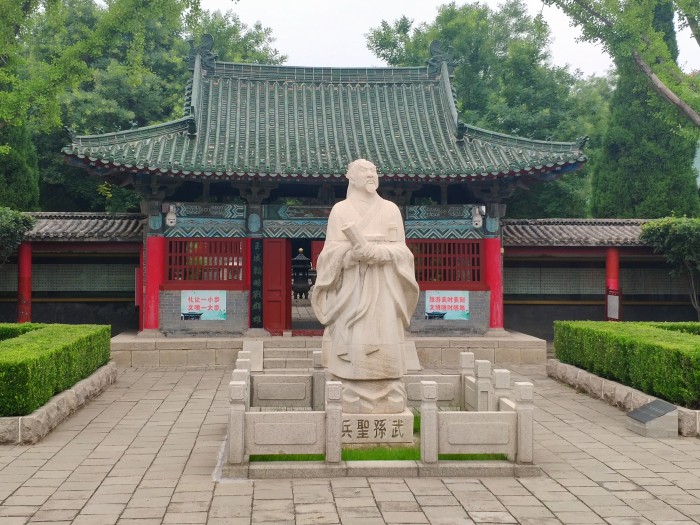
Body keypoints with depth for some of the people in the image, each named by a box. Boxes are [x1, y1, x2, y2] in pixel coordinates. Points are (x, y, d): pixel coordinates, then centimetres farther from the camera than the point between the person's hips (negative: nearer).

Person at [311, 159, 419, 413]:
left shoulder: (391, 209, 10)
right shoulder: (340, 210, 5)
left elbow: (402, 250, 4)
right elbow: (333, 251, -2)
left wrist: (372, 250, -15)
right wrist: (355, 251, -22)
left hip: (384, 290, 1)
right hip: (352, 290, -1)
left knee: (385, 348, -3)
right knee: (353, 349, -6)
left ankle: (390, 406, 1)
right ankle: (356, 407, -2)